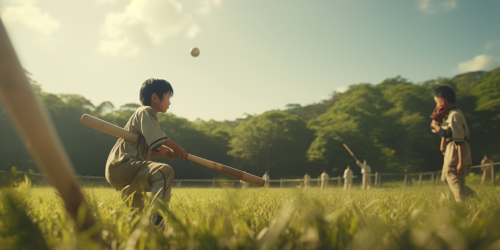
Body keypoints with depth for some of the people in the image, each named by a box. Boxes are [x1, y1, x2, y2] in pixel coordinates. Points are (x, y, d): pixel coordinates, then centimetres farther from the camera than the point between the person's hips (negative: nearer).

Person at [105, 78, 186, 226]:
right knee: (164, 171, -32)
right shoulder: (145, 111, -6)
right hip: (122, 165, -11)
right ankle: (157, 219, -41)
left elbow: (145, 152, 24)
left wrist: (165, 152, 8)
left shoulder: (146, 114, 24)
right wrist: (177, 149, -3)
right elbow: (158, 141, -19)